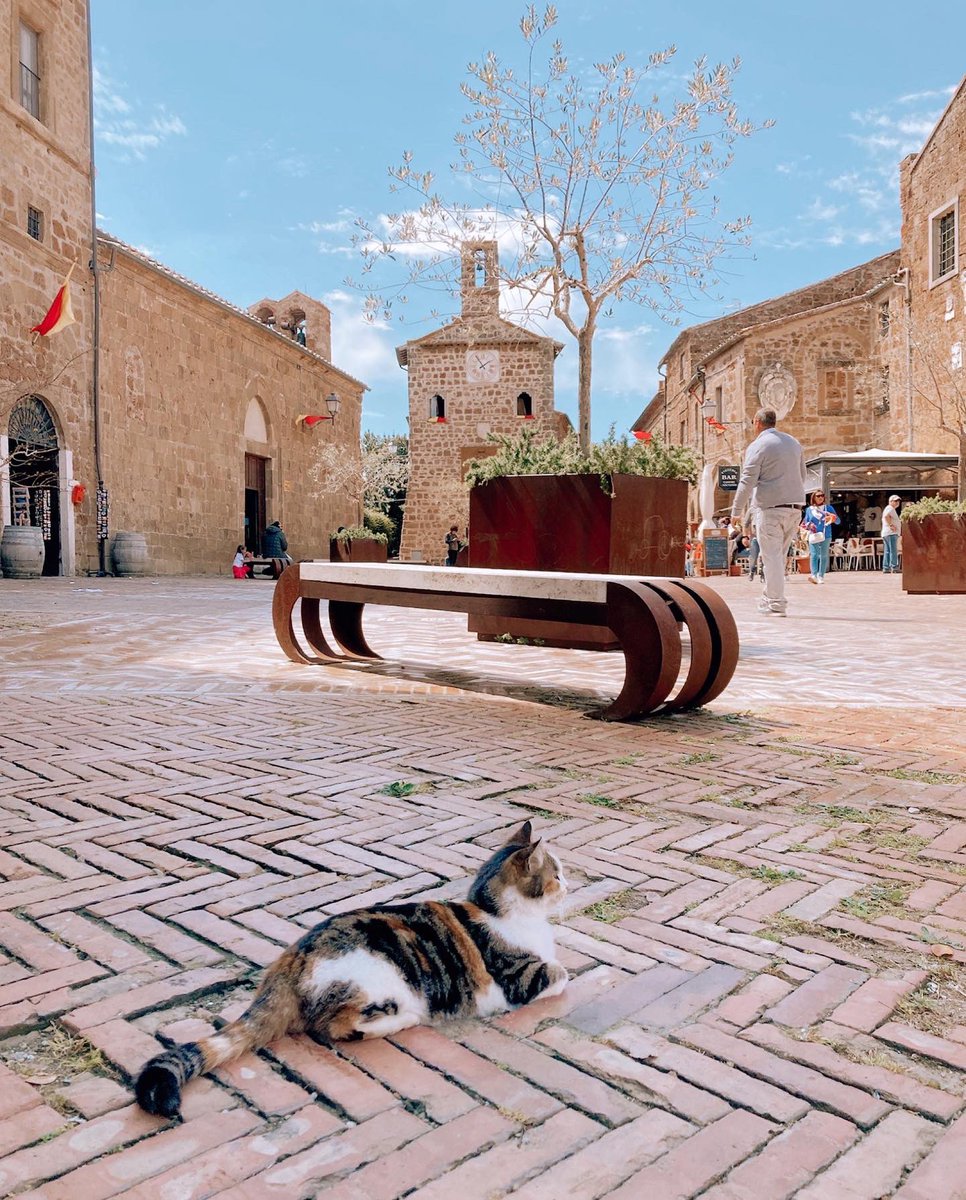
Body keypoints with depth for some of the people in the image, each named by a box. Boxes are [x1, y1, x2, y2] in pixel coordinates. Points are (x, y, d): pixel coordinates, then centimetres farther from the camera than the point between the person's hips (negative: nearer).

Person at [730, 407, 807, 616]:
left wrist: (736, 510, -5)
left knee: (772, 555, -4)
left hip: (770, 506, -6)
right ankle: (769, 597, 17)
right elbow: (802, 476, 23)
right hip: (794, 505, 7)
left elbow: (747, 481, -10)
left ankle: (776, 603, -4)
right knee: (779, 554, 13)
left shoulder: (758, 446, -5)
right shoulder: (793, 442, 17)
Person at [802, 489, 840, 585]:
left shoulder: (828, 508, 8)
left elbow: (838, 521, 4)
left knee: (824, 556, 2)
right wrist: (809, 525, -8)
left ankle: (821, 576, 6)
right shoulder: (809, 509, 10)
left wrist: (833, 518, -18)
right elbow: (805, 523, 14)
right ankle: (814, 575, -24)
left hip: (826, 536, 0)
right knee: (814, 555, -13)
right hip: (814, 536, 0)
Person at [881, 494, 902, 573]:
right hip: (891, 533, -11)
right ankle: (894, 568, -16)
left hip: (885, 534, 11)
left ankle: (886, 568, 7)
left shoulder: (888, 508, 24)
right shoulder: (890, 508, -8)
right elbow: (886, 516, -27)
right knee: (893, 551, -12)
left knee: (887, 552, 8)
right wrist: (891, 525, -22)